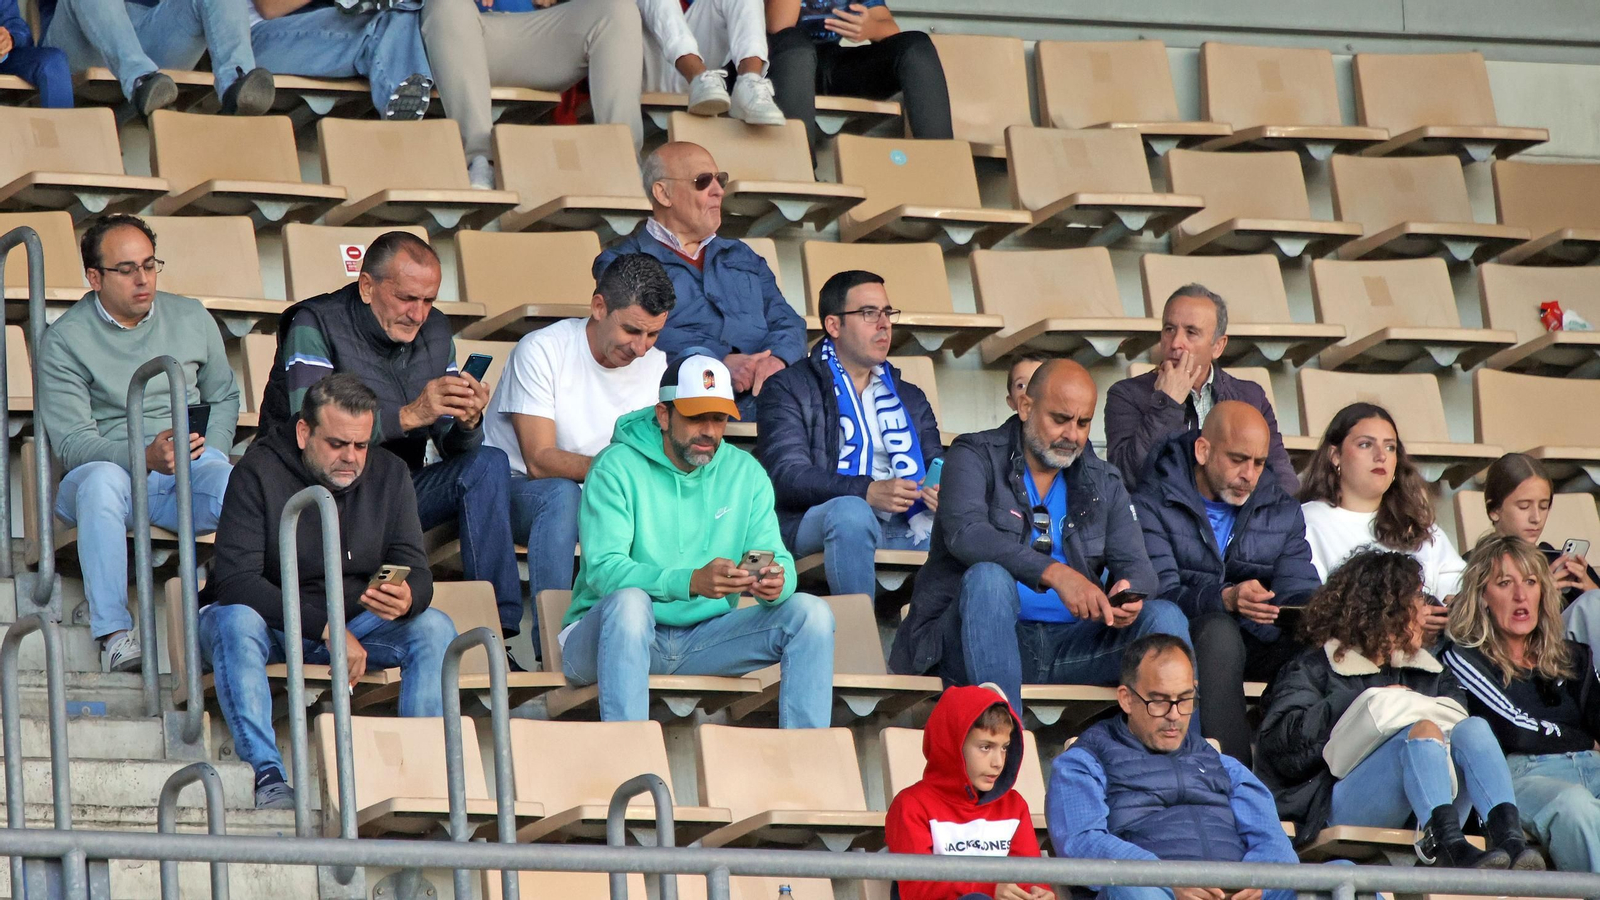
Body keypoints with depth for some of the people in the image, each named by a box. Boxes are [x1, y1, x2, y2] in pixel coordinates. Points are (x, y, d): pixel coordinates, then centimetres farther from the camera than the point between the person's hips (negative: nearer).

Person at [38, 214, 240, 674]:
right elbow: (71, 442, -9)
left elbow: (224, 396, 23)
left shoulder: (192, 319, 12)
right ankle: (113, 633, -43)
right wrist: (145, 458, -26)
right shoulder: (64, 340, -1)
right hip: (112, 466, -2)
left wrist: (210, 449, 0)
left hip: (190, 464, 2)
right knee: (101, 481, -40)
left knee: (234, 485, -33)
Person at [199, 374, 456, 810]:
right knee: (235, 621, -37)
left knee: (435, 628, -19)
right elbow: (235, 579, -24)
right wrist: (324, 627, -32)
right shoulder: (260, 472, -15)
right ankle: (268, 778, -44)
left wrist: (407, 599, -33)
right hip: (273, 624, -4)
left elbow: (416, 571, -5)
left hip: (355, 624, 4)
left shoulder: (388, 473, -1)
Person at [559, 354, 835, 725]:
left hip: (705, 639, 5)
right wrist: (691, 582, -36)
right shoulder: (617, 468, -8)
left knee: (811, 612, -12)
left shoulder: (746, 473, 8)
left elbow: (776, 556, 0)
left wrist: (776, 582, -27)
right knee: (630, 601, -38)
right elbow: (602, 570, -20)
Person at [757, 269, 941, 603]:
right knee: (851, 511, -40)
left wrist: (943, 493, -7)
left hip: (907, 528, 4)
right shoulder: (789, 389, 11)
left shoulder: (910, 398, 30)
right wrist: (867, 491, -20)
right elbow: (786, 474, -5)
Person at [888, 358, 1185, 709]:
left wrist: (1129, 593, -19)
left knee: (1165, 617, -18)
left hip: (1069, 643, 4)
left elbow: (1135, 565, 10)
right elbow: (966, 534, -17)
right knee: (988, 578, -36)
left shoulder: (1103, 483, 18)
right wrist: (1055, 574, -31)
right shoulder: (976, 457, 2)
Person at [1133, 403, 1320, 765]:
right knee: (1218, 630, -38)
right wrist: (1226, 599, -33)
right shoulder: (1154, 504, -1)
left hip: (1258, 645, 4)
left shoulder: (1282, 512, 17)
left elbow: (1299, 591, 9)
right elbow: (1160, 593, -14)